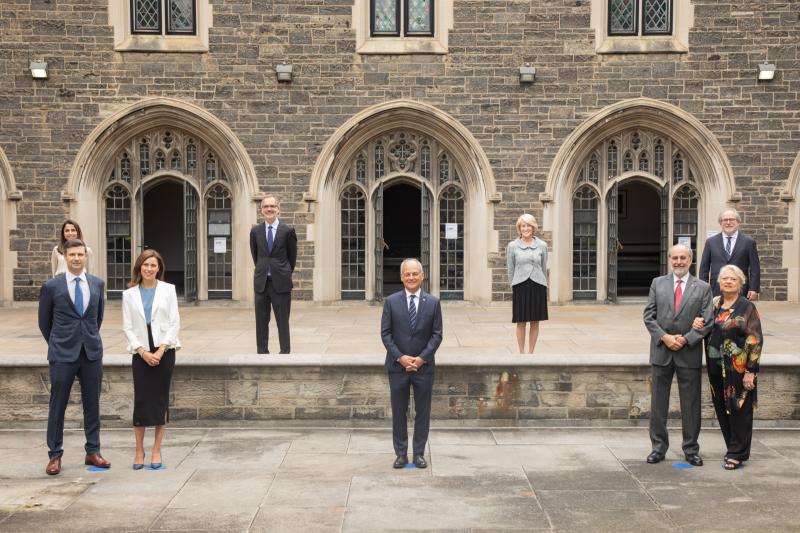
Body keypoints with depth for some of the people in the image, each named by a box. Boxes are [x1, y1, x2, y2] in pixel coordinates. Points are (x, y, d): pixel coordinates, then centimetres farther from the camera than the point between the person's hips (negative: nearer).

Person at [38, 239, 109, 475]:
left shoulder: (97, 284, 6)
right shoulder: (51, 286, -3)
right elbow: (44, 321, 7)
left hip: (92, 352, 3)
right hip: (63, 355, -3)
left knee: (92, 404, 8)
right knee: (57, 405, 1)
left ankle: (93, 452, 18)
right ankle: (55, 455, 11)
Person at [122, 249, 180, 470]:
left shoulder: (168, 290, 3)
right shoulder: (129, 294, 5)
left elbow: (174, 322, 0)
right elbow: (127, 327, 3)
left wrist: (161, 350, -10)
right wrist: (142, 351, -9)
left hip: (164, 351, 0)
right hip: (141, 353, 0)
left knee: (161, 399, 2)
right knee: (141, 400, -3)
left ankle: (156, 450, 10)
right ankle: (139, 450, 8)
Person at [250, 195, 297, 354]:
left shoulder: (288, 231, -3)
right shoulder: (255, 231, 5)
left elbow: (292, 256, 7)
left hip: (281, 283, -3)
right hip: (261, 282, 3)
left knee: (283, 322, 1)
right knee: (261, 322, 6)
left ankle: (285, 352, 6)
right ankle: (262, 352, 13)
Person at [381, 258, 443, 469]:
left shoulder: (433, 302, 1)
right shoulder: (391, 302, 0)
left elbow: (437, 334, -1)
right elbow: (385, 333, -1)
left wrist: (422, 358, -11)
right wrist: (400, 357, -11)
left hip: (424, 365, 0)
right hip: (397, 365, 0)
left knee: (423, 412, 6)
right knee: (399, 412, 7)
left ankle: (419, 453, 16)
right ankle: (401, 454, 16)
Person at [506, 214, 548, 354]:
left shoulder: (542, 245, 4)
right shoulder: (512, 246, 1)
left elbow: (544, 268, 11)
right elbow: (510, 269, 6)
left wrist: (542, 284, 12)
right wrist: (513, 287, 5)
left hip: (537, 285, 1)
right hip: (520, 286, -1)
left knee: (535, 322, 6)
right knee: (521, 322, 2)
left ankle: (531, 353, 16)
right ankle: (521, 353, 11)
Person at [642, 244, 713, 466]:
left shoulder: (703, 288, 3)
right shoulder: (658, 283, 7)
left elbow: (707, 321, -2)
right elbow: (649, 316, 3)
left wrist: (685, 339, -13)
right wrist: (664, 337, -10)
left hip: (689, 353, -1)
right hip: (661, 351, 1)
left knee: (691, 404, 5)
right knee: (658, 403, 6)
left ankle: (691, 449, 16)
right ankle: (658, 447, 15)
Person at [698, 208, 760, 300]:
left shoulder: (749, 242, 6)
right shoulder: (711, 242, 10)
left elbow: (755, 269, 3)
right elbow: (704, 268, 10)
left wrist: (754, 289, -6)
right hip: (716, 292, 1)